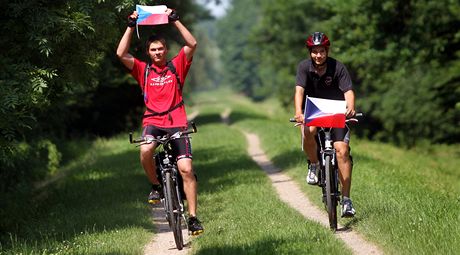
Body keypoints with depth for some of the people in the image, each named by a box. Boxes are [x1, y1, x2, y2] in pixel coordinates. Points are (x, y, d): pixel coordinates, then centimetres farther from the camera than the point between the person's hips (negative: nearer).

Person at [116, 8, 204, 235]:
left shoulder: (176, 66, 9)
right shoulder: (143, 70, 9)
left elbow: (192, 44, -2)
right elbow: (121, 54, -3)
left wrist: (175, 21, -5)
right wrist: (131, 27, -4)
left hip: (177, 123, 0)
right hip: (153, 122, 0)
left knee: (186, 169, -10)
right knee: (145, 151, -32)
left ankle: (193, 217, -3)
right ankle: (155, 186, -4)